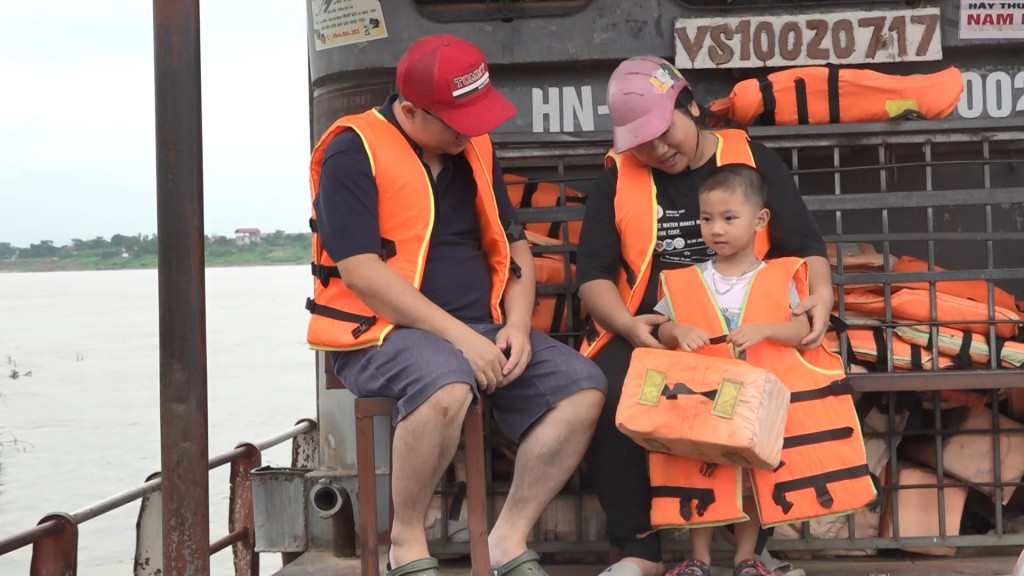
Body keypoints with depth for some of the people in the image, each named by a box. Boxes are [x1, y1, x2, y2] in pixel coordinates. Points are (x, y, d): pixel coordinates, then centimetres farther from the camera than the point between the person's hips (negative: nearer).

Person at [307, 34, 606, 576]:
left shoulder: (475, 150, 11)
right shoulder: (354, 154, -11)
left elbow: (513, 245, 16)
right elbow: (360, 271, -20)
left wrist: (517, 324, -4)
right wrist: (459, 337, -23)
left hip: (480, 329, 7)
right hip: (382, 334, -7)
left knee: (582, 387, -12)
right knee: (446, 385, -38)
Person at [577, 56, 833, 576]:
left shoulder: (753, 161, 10)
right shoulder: (618, 180, 10)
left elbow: (804, 244, 10)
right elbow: (593, 274, 6)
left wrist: (821, 293, -12)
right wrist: (627, 325, -15)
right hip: (647, 333, 1)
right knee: (604, 397, -31)